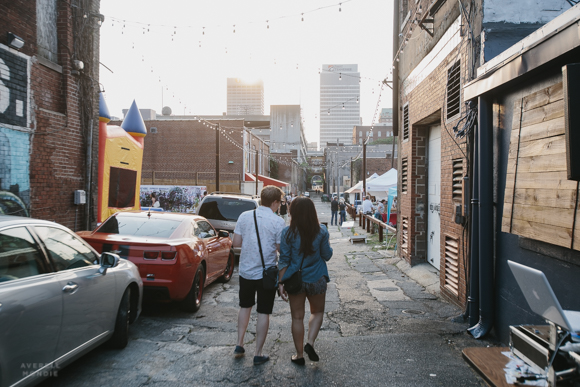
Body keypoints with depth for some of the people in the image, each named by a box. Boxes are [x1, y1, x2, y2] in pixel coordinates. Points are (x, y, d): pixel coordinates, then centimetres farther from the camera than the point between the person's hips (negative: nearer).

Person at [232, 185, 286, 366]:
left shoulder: (244, 216, -3)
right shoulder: (278, 222, -14)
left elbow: (236, 242, -1)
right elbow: (281, 249, -11)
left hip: (246, 271, 4)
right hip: (266, 273, -4)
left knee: (245, 306, 23)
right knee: (263, 313, 9)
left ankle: (239, 345, 26)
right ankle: (258, 354, 16)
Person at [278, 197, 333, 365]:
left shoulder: (288, 232, -11)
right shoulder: (321, 231, -9)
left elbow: (284, 260, -10)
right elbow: (327, 255, 0)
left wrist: (281, 282, -5)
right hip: (317, 279, 0)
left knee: (297, 317, 12)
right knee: (317, 312, 22)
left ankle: (299, 355, 21)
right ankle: (310, 342, 4)